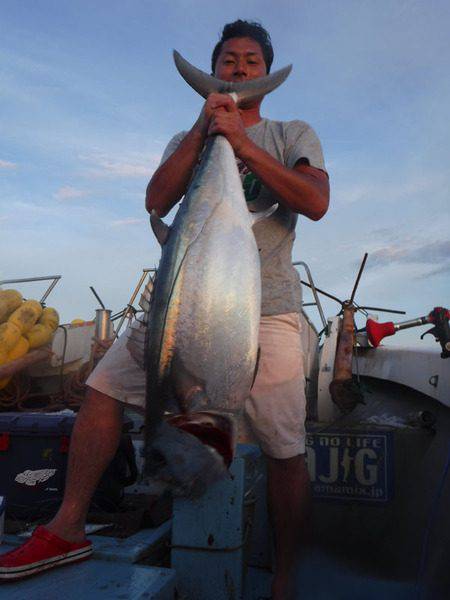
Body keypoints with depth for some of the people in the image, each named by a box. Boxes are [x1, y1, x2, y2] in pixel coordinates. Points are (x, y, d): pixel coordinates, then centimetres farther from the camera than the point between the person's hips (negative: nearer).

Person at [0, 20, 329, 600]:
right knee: (102, 387, -2)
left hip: (265, 312, -3)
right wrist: (201, 128, -5)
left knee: (285, 453, -4)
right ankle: (68, 528, 13)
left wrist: (242, 143, -11)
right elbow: (156, 200, 2)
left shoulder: (293, 134, 13)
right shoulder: (188, 139, 20)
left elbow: (316, 201, -5)